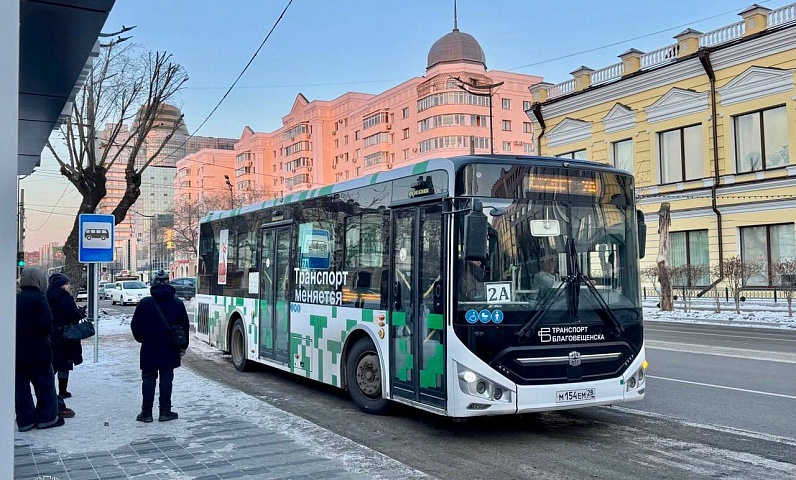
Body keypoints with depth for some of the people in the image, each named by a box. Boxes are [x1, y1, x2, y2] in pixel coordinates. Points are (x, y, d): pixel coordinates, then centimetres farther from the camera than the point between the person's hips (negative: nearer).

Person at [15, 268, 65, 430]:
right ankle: (47, 417, 9)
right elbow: (46, 323, -20)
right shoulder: (39, 299, -12)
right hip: (37, 350, -6)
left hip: (16, 350, 6)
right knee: (45, 384, 6)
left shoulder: (15, 299, 7)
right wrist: (48, 332, -1)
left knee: (20, 386, 10)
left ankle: (25, 420, 13)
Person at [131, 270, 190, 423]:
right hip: (170, 349, 1)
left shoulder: (145, 303, -6)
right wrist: (183, 345, 13)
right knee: (166, 379, 6)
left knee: (148, 379, 7)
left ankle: (146, 412, 7)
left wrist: (141, 339, 17)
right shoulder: (177, 304, -1)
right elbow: (184, 326, 4)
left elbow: (135, 326, -1)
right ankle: (165, 411, 6)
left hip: (149, 348, -1)